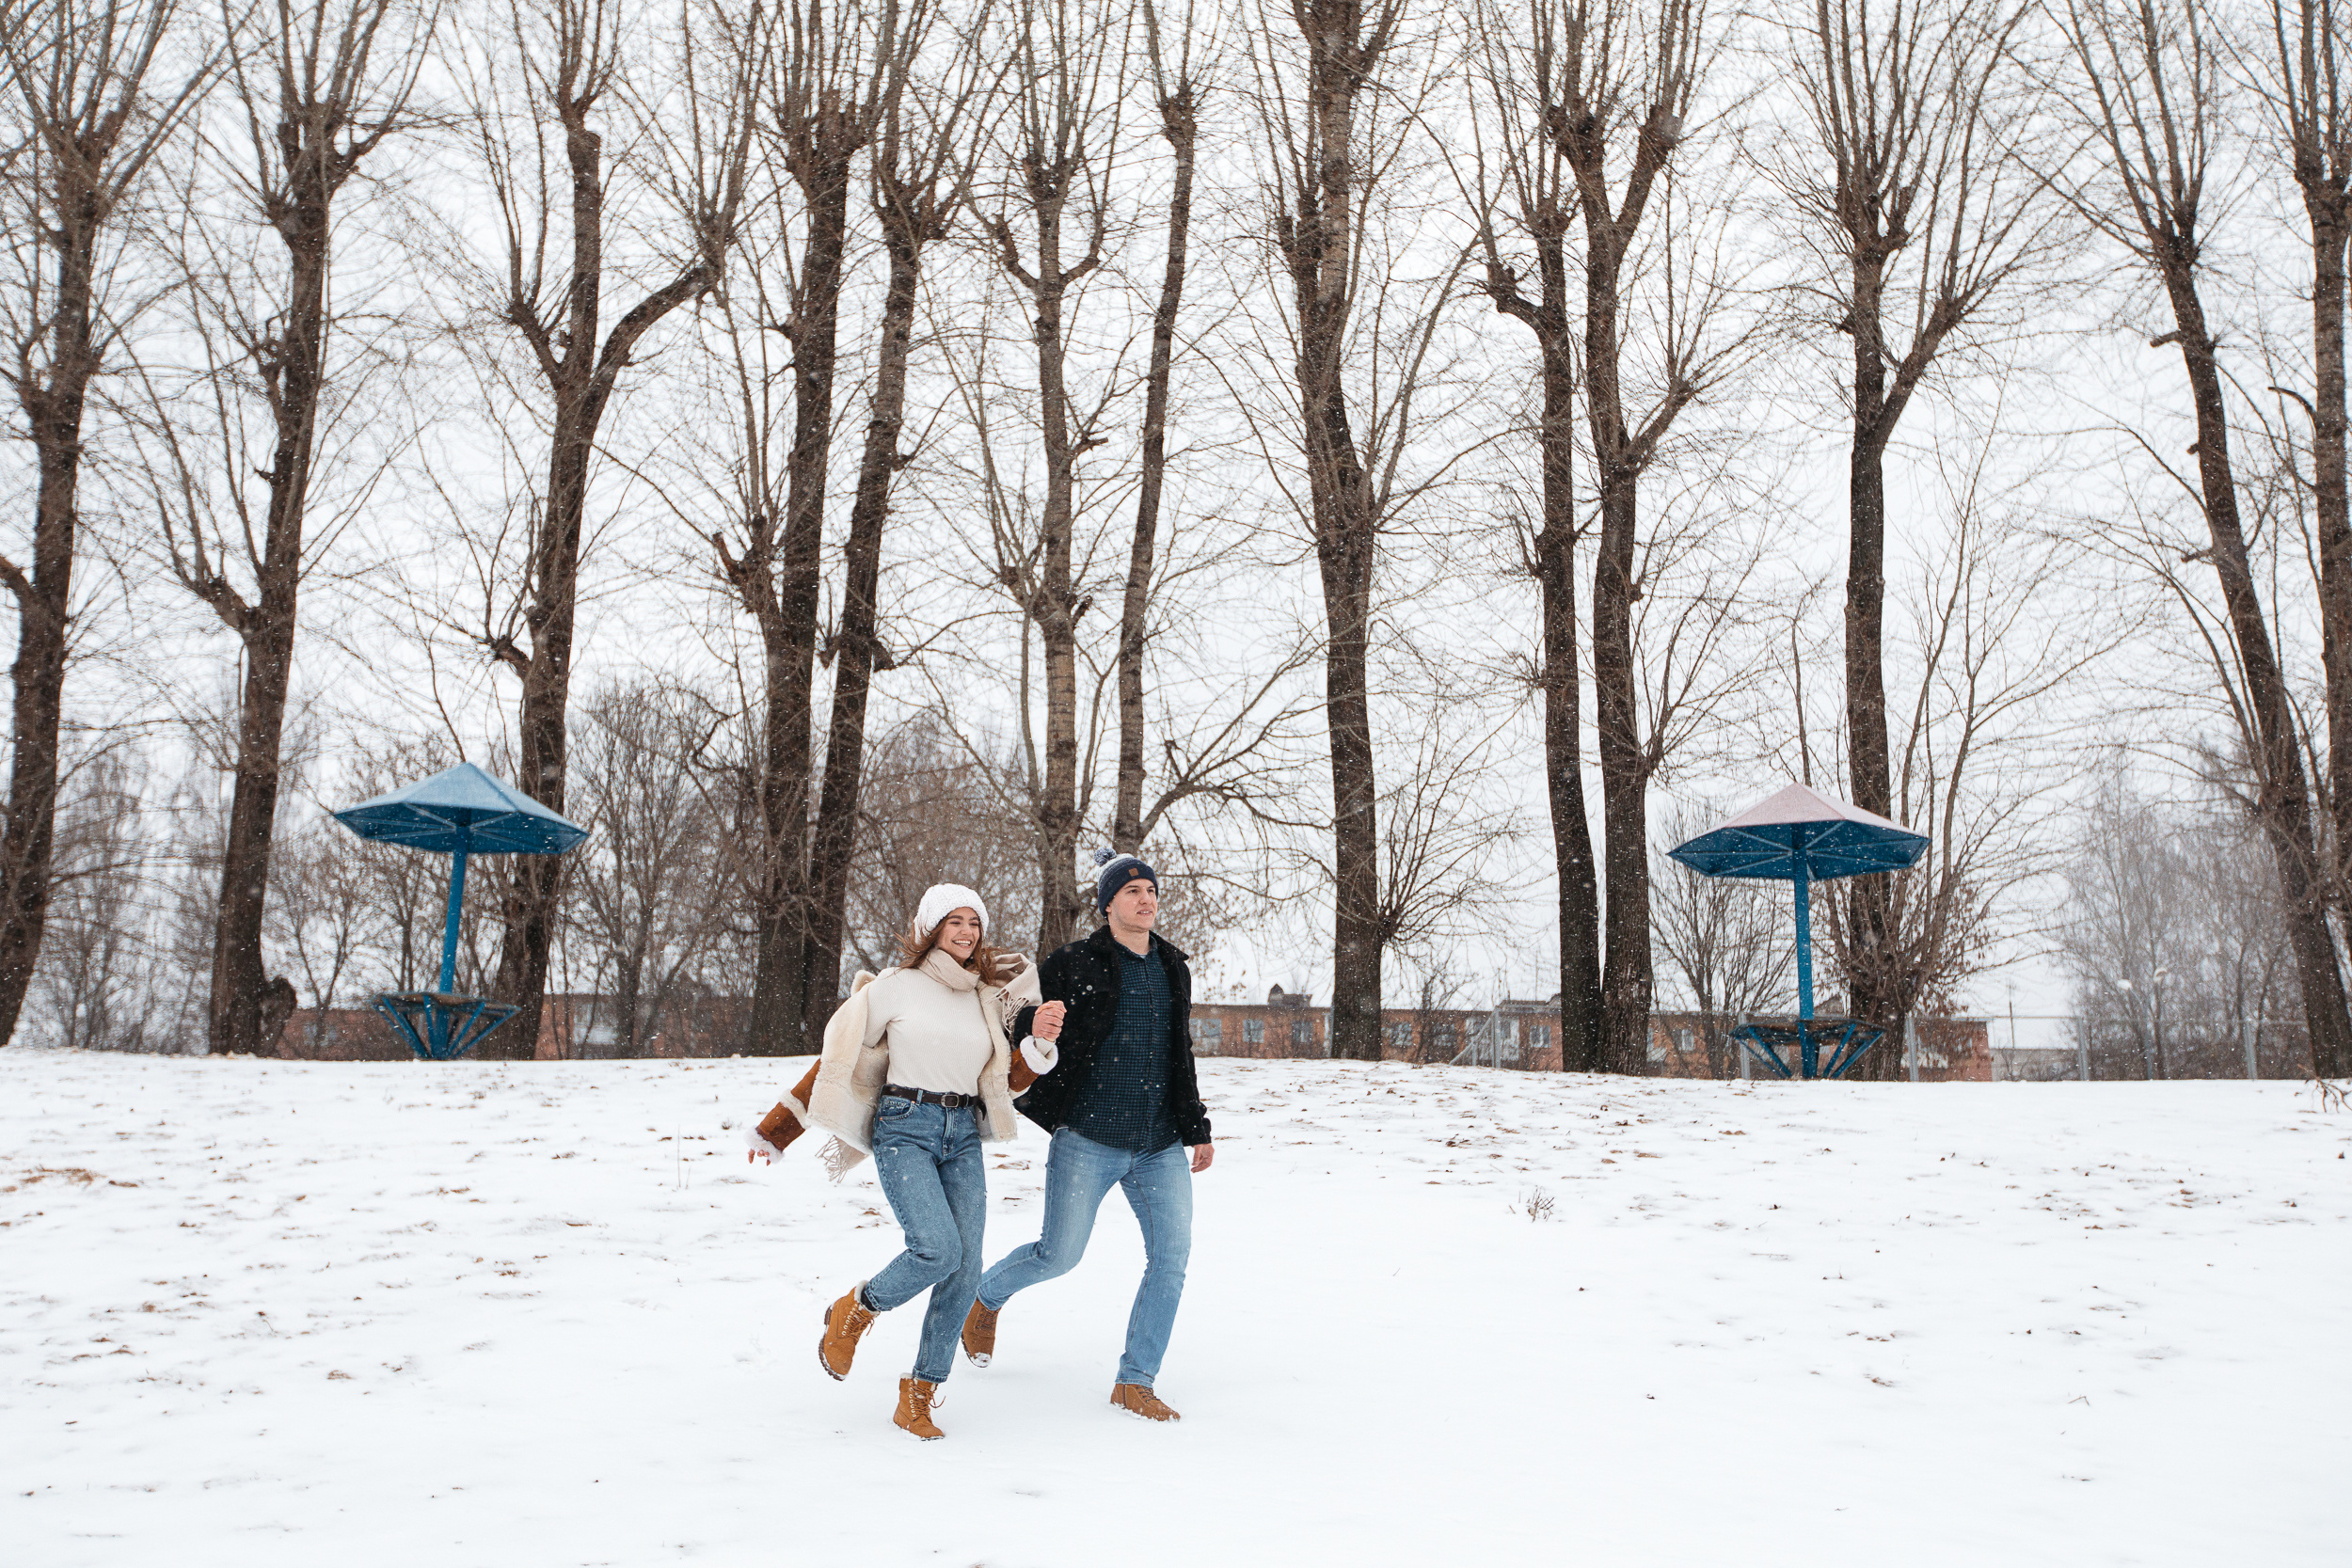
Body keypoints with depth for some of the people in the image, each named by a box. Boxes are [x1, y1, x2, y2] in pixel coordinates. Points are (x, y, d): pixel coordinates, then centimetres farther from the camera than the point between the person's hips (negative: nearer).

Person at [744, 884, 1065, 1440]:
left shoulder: (988, 999, 13)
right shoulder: (895, 987, 1)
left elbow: (1007, 1080, 18)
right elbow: (836, 1060, 6)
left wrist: (1038, 1042, -2)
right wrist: (776, 1130, 9)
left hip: (964, 1138, 5)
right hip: (904, 1128, -4)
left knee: (965, 1267, -5)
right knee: (938, 1249, -22)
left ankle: (917, 1399, 8)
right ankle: (854, 1310, 8)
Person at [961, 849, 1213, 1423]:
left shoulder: (1175, 970, 14)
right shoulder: (1075, 965, -5)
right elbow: (1018, 1018, 2)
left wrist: (1196, 1127, 21)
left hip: (1160, 1147, 5)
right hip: (1088, 1142, -5)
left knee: (1171, 1258, -3)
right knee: (1059, 1254, 1)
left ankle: (1135, 1382, 9)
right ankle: (986, 1296, 32)